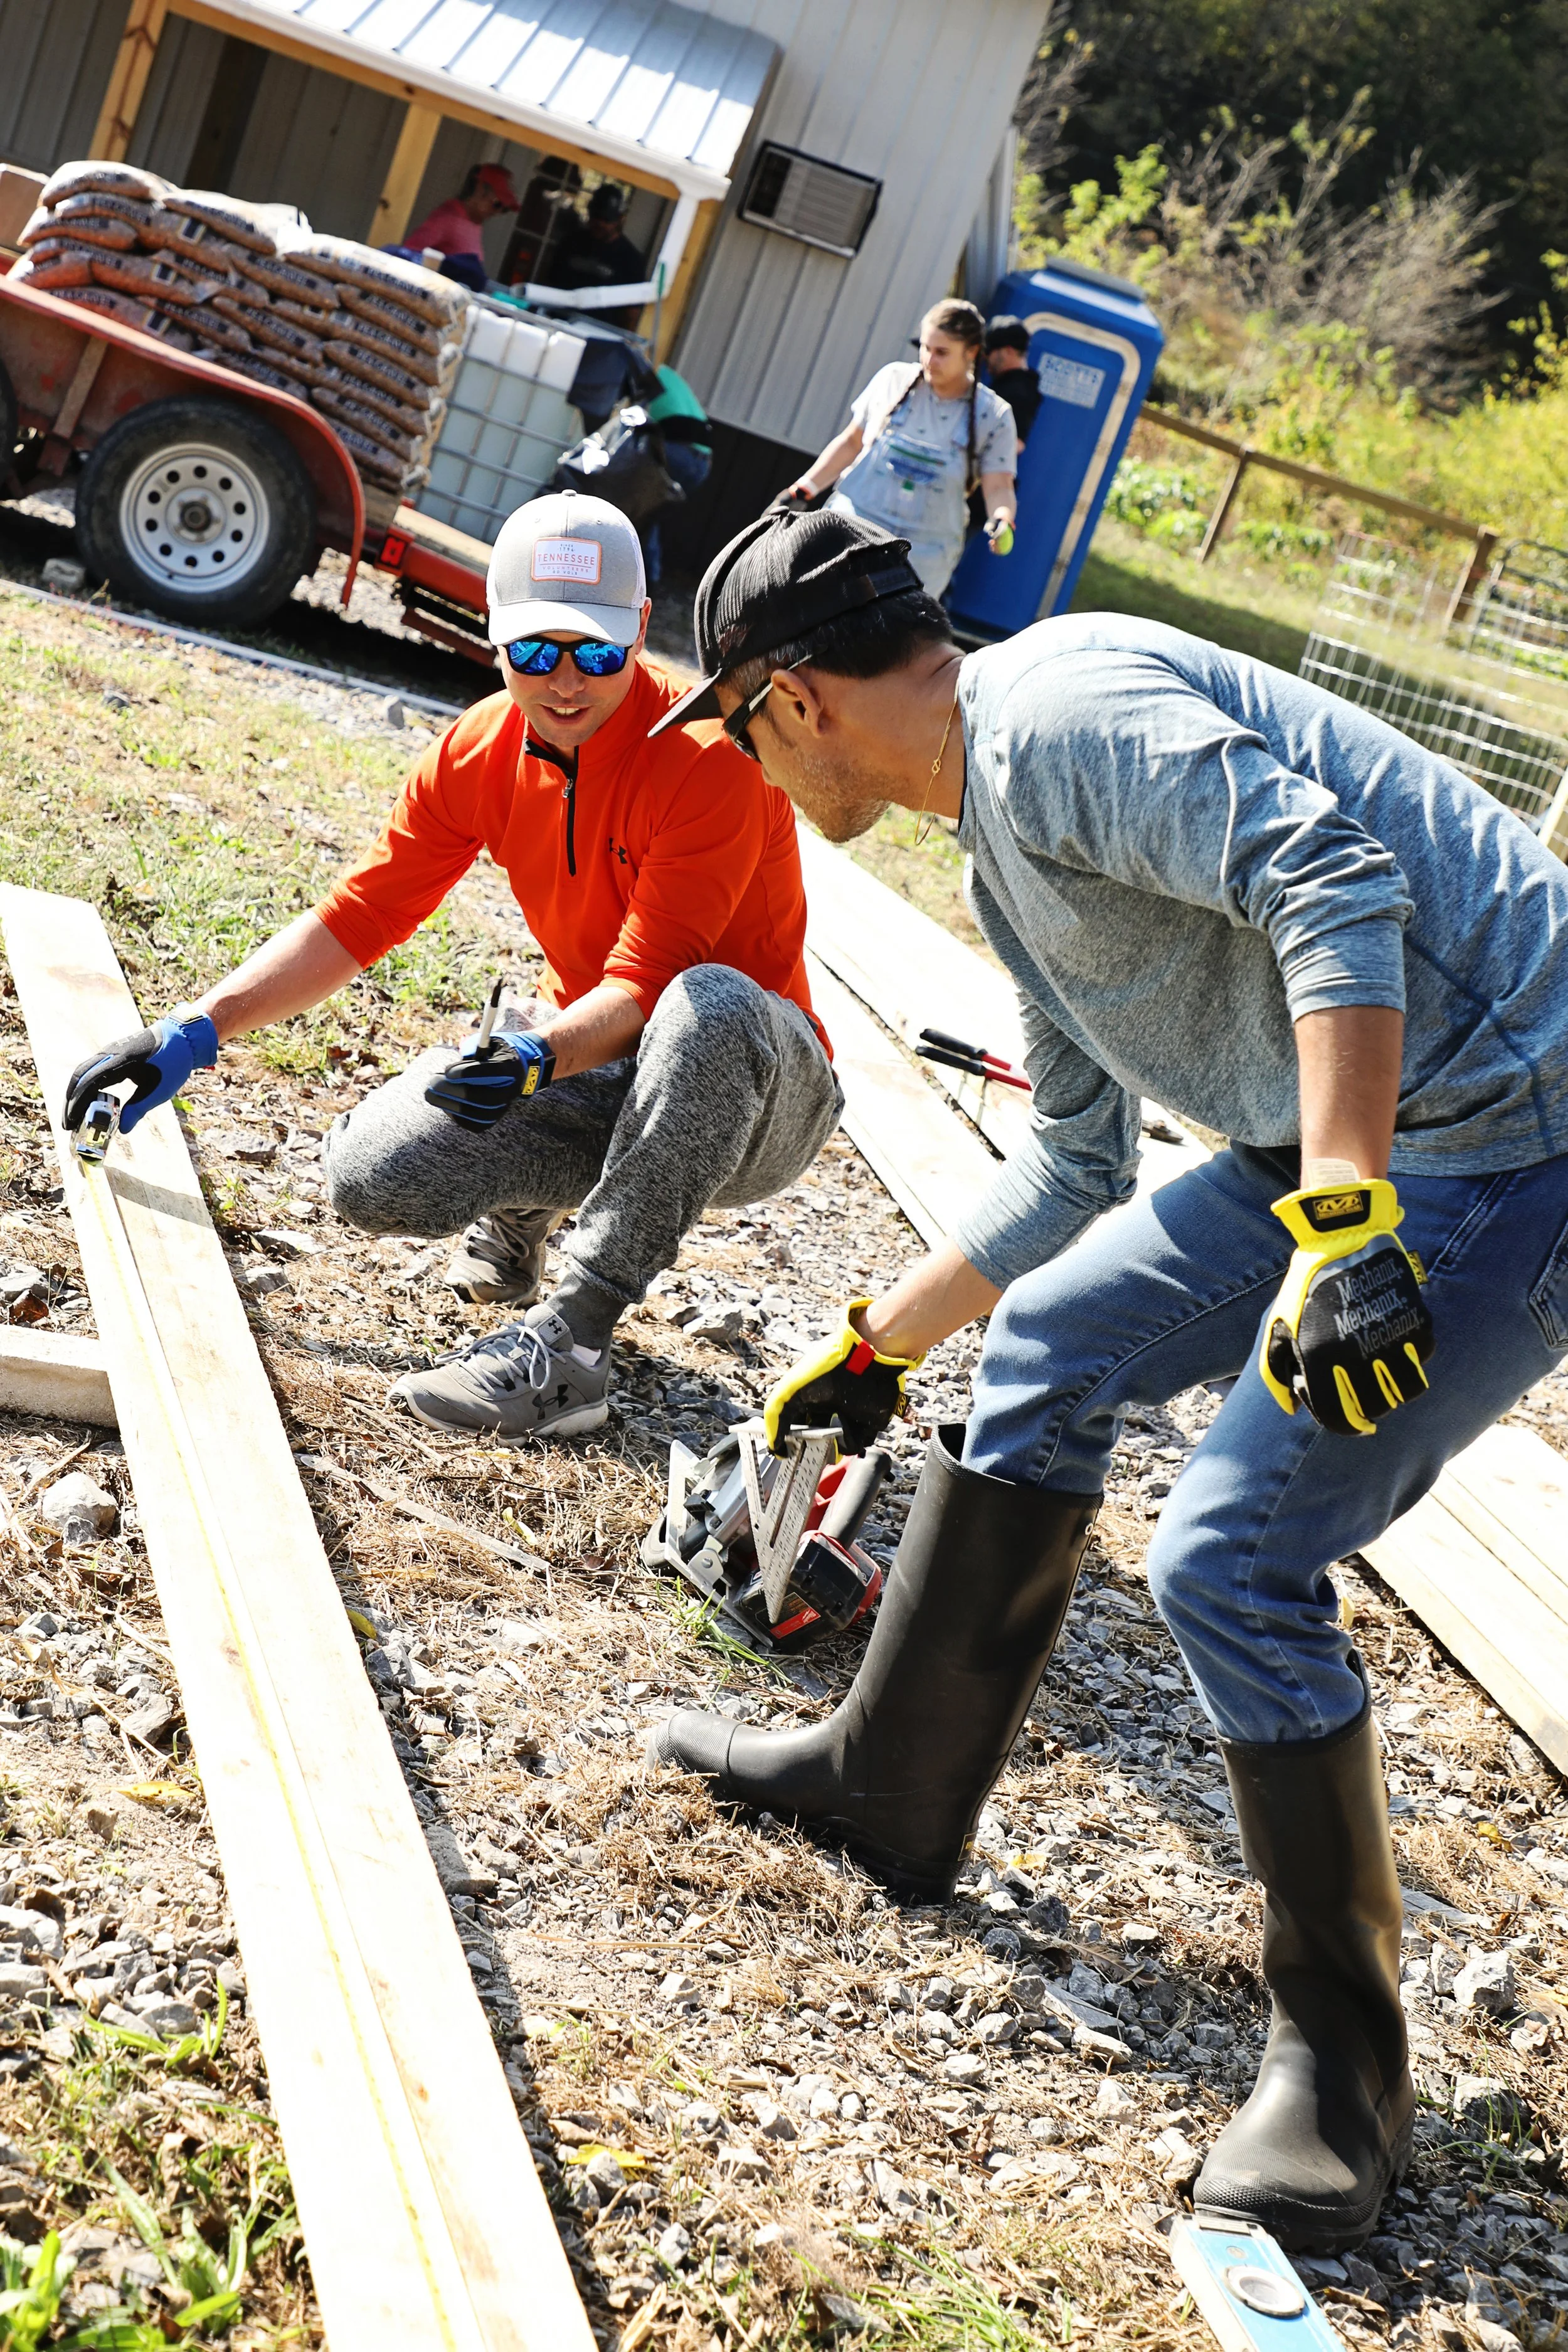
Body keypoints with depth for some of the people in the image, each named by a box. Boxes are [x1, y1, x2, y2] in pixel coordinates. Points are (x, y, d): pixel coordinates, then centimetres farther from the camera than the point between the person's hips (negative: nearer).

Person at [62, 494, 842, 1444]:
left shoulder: (712, 761, -22)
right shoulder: (482, 751, -3)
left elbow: (645, 985, -27)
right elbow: (358, 917, -2)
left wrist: (538, 1056, -47)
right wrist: (193, 1033, -11)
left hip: (758, 1091, -4)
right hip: (584, 1059, 5)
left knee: (712, 1004, -41)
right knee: (372, 1175, -20)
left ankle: (570, 1338, -36)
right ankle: (524, 1202, 15)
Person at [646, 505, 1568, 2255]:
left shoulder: (1056, 713, -14)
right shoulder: (1007, 837, 18)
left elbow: (1340, 886, -28)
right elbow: (1073, 1167, 28)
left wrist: (1342, 1227, -33)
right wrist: (875, 1345, 35)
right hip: (1354, 1144, 10)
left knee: (1229, 1555, -12)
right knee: (1048, 1349, 15)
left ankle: (1342, 2060, 8)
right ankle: (895, 1784, 30)